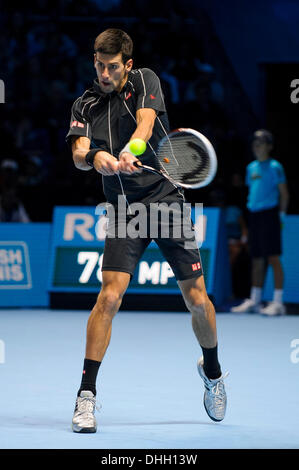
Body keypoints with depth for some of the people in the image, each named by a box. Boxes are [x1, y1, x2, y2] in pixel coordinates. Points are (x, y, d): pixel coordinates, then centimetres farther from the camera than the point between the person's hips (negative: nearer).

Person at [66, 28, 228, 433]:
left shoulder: (145, 81, 1)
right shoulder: (85, 106, 5)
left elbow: (145, 124, -19)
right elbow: (78, 153, -10)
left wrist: (128, 152, -40)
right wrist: (93, 157, -35)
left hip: (167, 199, -1)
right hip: (124, 210, 1)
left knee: (197, 300, 2)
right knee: (110, 295, -16)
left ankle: (212, 370, 31)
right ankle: (87, 395, -10)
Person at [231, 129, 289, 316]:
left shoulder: (275, 167, -3)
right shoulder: (251, 167, 16)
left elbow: (284, 193, -3)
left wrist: (281, 216, -8)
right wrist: (251, 214, 15)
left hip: (269, 214, -7)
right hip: (253, 215, 7)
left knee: (273, 258, -10)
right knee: (257, 260, 9)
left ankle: (278, 302, -11)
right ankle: (254, 301, 13)